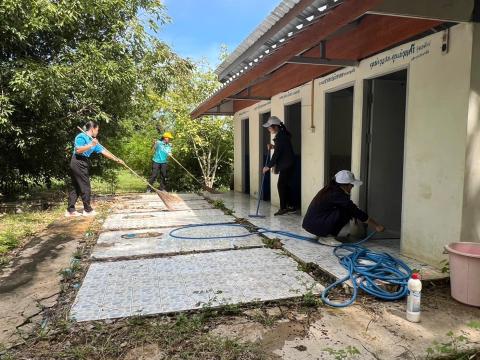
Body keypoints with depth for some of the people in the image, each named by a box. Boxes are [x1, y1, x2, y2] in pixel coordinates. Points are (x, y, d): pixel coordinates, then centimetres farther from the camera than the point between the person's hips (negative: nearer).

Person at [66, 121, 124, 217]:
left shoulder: (93, 141, 15)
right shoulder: (81, 137, -10)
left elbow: (103, 151, 15)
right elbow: (78, 150, -24)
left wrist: (116, 159, 13)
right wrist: (91, 145, -23)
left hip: (83, 164, 9)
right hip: (78, 163, -9)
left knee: (77, 187, 10)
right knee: (85, 187, -3)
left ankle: (70, 210, 15)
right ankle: (87, 210, 6)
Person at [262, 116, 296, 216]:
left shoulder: (280, 137, -19)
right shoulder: (282, 134, 12)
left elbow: (277, 153, -21)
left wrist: (268, 166, -18)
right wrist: (273, 147, 8)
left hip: (286, 165, -10)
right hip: (287, 165, 10)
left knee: (281, 185, -9)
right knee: (286, 185, 13)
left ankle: (283, 208, -6)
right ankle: (290, 206, 20)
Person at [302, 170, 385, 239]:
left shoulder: (331, 189, 9)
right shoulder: (337, 194, -18)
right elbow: (355, 211, -16)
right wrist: (376, 226, -10)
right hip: (315, 226, -9)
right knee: (345, 212, -16)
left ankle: (327, 234, 12)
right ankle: (329, 236, -6)